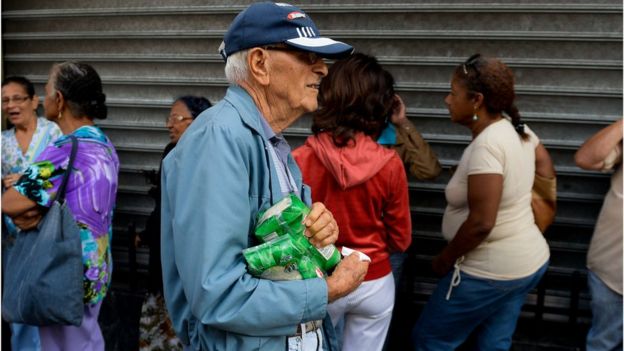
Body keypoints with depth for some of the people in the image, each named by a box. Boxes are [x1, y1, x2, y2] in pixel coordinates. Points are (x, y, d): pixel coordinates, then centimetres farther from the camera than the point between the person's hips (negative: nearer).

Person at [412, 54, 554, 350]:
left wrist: (444, 259, -13)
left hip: (490, 272, -9)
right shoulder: (518, 129, 2)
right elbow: (547, 181, 12)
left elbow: (481, 223, -27)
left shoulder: (485, 146, -25)